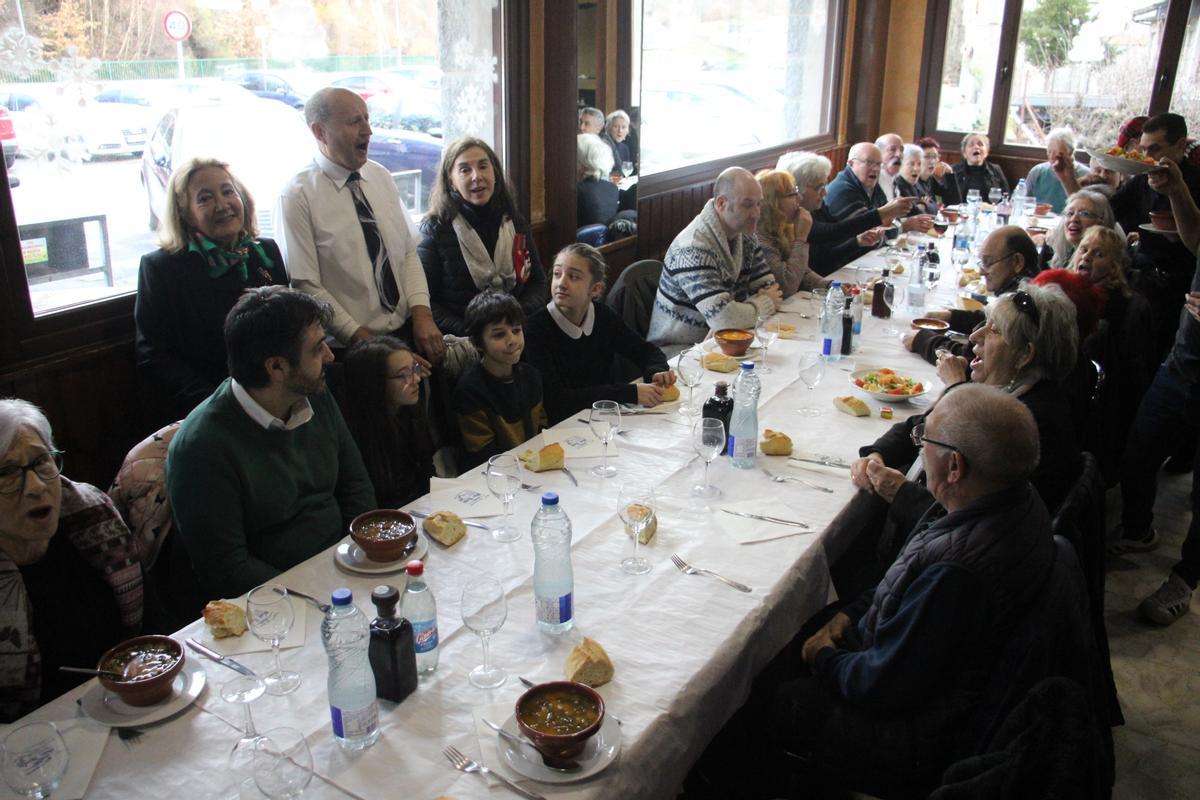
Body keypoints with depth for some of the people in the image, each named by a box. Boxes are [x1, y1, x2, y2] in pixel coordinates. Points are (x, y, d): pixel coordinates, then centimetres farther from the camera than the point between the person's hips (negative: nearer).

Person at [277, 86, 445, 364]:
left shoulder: (381, 177, 7)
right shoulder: (297, 196, -9)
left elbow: (409, 252, 7)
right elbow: (306, 285, -11)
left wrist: (422, 313, -7)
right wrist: (361, 338, -15)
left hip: (409, 329, 4)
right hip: (352, 342, -4)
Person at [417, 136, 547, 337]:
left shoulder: (516, 223, 11)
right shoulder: (436, 229, -2)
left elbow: (538, 282, 17)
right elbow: (423, 301, -4)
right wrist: (468, 331, -16)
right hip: (460, 343, -3)